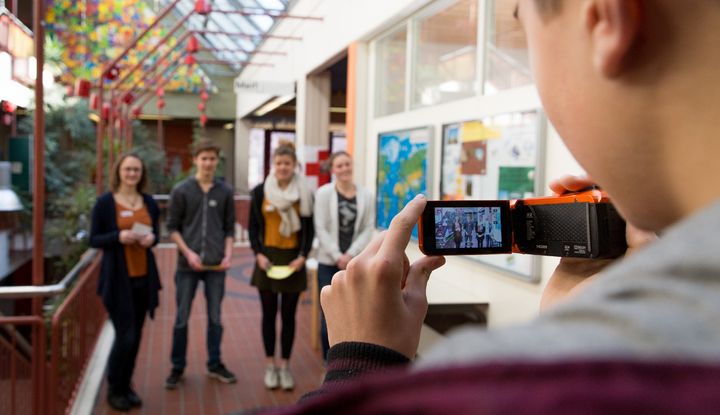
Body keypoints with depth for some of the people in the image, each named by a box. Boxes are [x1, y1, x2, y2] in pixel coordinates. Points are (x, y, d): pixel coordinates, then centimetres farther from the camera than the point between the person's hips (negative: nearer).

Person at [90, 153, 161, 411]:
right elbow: (94, 240, -3)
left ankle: (126, 386, 26)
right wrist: (118, 237, -20)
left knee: (135, 336, 9)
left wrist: (152, 239, -7)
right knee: (125, 336, -5)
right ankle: (114, 389, 16)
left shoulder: (149, 202, 7)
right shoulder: (105, 202, -4)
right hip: (117, 279, -4)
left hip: (144, 277, 4)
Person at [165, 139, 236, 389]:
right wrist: (188, 253, -11)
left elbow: (229, 228, 9)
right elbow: (172, 227, 0)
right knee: (182, 318, 6)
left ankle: (215, 365, 23)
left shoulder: (225, 192, 4)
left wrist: (228, 254, -5)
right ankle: (177, 367, 19)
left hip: (216, 265, 2)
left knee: (215, 317, 10)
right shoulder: (181, 191, -1)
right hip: (187, 264, -1)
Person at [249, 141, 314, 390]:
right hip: (267, 258, 0)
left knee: (288, 315, 6)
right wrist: (258, 254, -8)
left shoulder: (304, 193, 0)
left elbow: (309, 229, 3)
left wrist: (302, 257, -9)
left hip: (293, 259, 0)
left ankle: (285, 366, 18)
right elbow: (253, 227, 4)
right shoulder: (260, 191, 1)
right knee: (269, 314, 7)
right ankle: (270, 365, 19)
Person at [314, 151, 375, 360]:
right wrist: (337, 256, -11)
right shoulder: (324, 193, -3)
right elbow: (321, 229, -6)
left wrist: (350, 254, -9)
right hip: (329, 263, -1)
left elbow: (368, 229, 2)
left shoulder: (366, 195, 3)